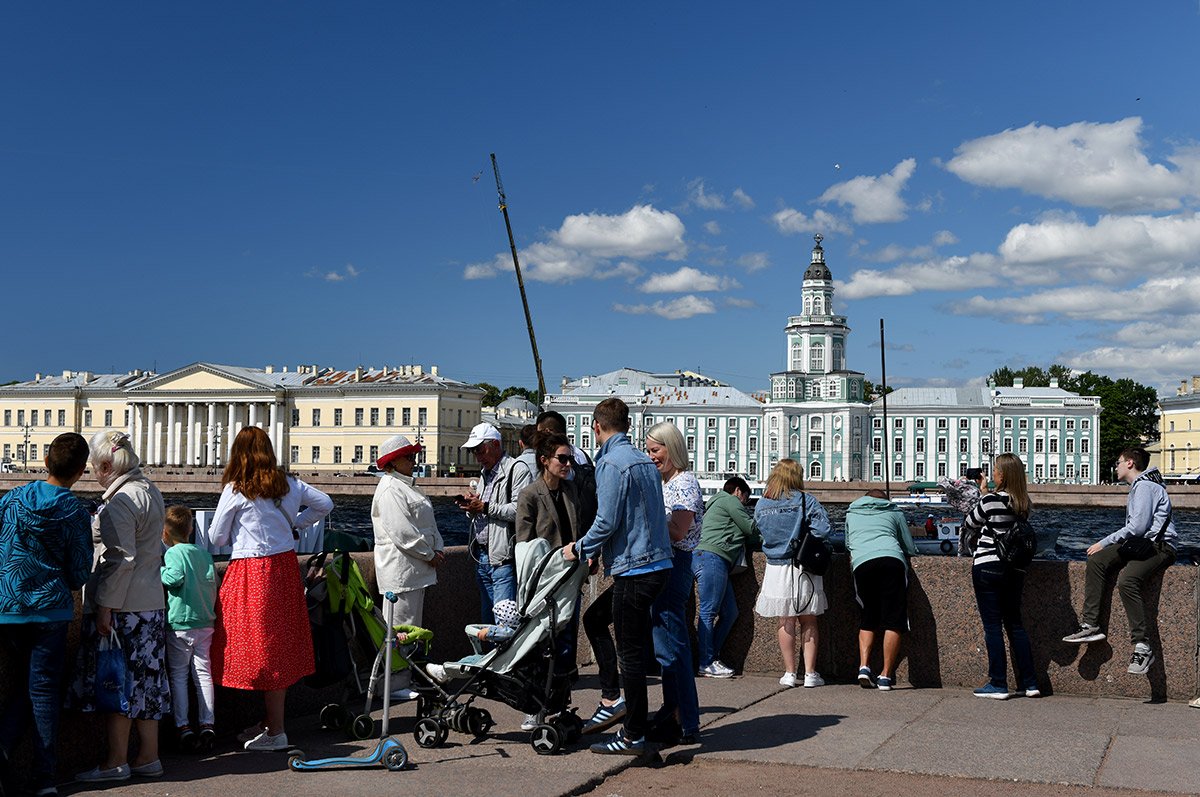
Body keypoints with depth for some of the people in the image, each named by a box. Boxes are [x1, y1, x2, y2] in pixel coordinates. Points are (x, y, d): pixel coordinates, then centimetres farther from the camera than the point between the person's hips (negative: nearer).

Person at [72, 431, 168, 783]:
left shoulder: (119, 501, -16)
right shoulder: (150, 491, 12)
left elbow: (120, 559, -21)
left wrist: (105, 605, -18)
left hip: (121, 606, -9)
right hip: (151, 604, 9)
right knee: (144, 680, 12)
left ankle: (117, 762, 8)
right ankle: (148, 757, 18)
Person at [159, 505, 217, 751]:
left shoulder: (173, 553, -7)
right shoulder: (204, 553, 9)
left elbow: (175, 578, -22)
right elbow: (212, 579, 5)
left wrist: (160, 570, -4)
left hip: (179, 622, -4)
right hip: (205, 622, 4)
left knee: (178, 675, 5)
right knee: (203, 672, 7)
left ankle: (183, 726, 4)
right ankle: (207, 724, 4)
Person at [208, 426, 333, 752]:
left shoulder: (235, 489, -9)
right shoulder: (289, 483, 5)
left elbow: (216, 537, -2)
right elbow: (325, 503, 15)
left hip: (251, 572, -6)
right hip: (286, 566, 6)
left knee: (262, 650, -1)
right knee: (282, 644, 13)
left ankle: (275, 732, 3)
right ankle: (269, 721, 25)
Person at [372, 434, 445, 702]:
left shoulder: (407, 486, 18)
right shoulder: (390, 489, -14)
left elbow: (428, 523, 19)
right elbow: (402, 532, -22)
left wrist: (438, 549, 4)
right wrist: (429, 554, -13)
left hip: (416, 568, 11)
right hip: (400, 570, -11)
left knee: (412, 627, 15)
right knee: (401, 628, -6)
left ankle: (408, 679, 23)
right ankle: (396, 686, -1)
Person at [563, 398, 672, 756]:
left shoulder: (612, 463, -13)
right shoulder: (645, 461, 14)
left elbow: (607, 521, -17)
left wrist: (580, 549, 0)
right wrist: (598, 551, 22)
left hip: (633, 570, -9)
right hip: (656, 563, 9)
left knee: (630, 654, -1)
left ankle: (633, 737, 5)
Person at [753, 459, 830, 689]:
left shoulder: (761, 504, 2)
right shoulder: (805, 501, -9)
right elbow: (823, 530, -16)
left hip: (776, 568, 2)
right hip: (804, 567, -2)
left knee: (785, 623, 11)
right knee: (808, 622, 8)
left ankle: (789, 673, 12)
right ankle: (810, 673, 7)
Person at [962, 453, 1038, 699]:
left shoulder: (991, 500, -12)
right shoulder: (1023, 503, 5)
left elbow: (969, 524, 1)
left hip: (988, 566, -6)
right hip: (1015, 569, 7)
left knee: (992, 626, -1)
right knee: (1015, 624, 14)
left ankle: (998, 685, 0)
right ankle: (1030, 683, 16)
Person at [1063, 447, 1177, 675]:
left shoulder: (1145, 486, -9)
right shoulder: (1137, 487, 24)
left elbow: (1138, 527, -18)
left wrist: (1104, 543, -11)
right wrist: (1106, 545, 11)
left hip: (1159, 546, -10)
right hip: (1140, 545, 10)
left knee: (1126, 581, -31)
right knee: (1096, 561, -9)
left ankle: (1142, 648, -30)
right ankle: (1091, 626, -15)